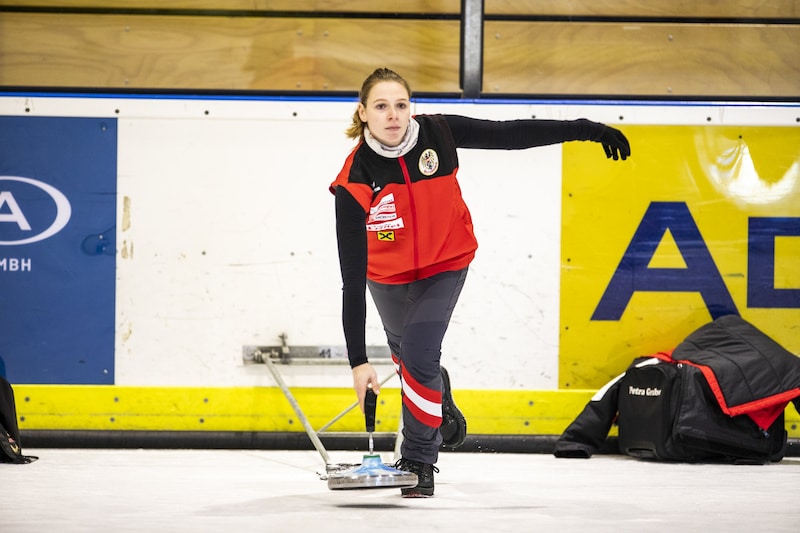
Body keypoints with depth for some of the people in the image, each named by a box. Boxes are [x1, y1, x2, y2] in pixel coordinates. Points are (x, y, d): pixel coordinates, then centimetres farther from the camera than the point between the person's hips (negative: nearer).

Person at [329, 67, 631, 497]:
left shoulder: (437, 134, -27)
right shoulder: (355, 181, -32)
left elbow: (510, 134, -15)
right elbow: (352, 277, -32)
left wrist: (585, 130, -17)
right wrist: (358, 361, -35)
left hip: (446, 263, -1)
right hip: (388, 274, 1)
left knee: (419, 354, -17)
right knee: (405, 353, 23)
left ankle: (419, 462, 1)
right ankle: (437, 395, 60)